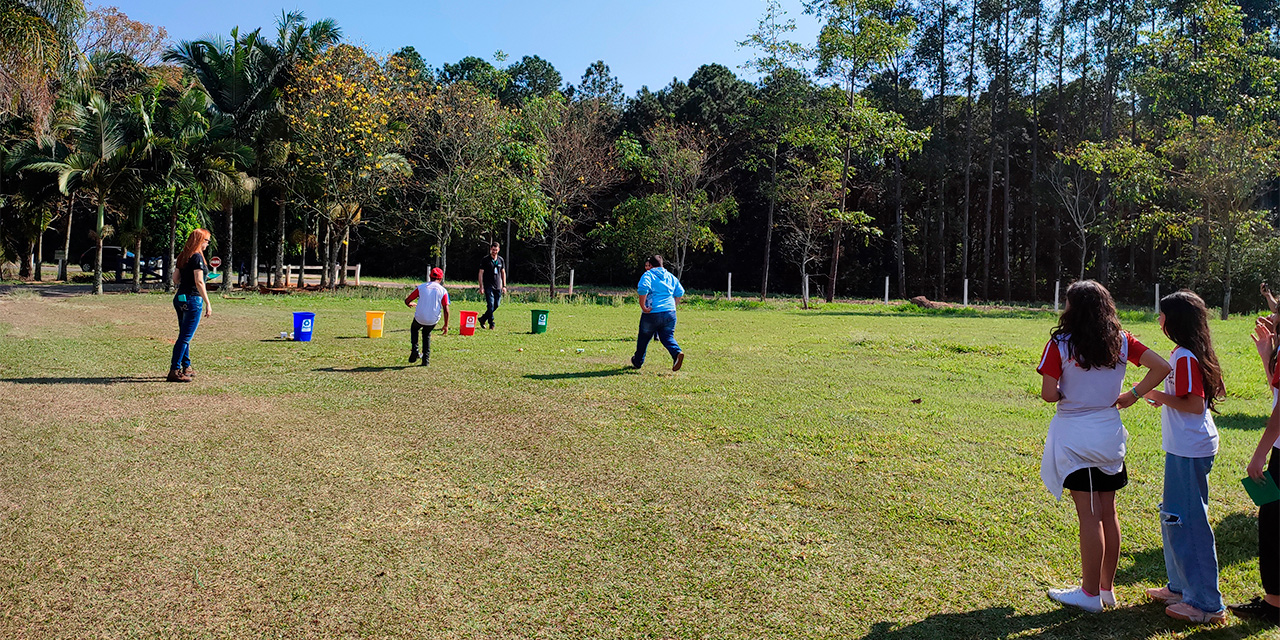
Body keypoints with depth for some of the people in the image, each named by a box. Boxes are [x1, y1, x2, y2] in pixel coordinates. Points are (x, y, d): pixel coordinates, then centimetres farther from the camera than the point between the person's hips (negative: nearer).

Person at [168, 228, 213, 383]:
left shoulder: (183, 256, 12)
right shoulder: (197, 256, -13)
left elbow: (175, 278, 14)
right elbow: (199, 282, -17)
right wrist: (208, 304, -15)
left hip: (180, 298, 9)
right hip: (192, 299, -9)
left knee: (184, 335, 18)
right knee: (185, 337, -6)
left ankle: (186, 368, 28)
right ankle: (174, 371, -5)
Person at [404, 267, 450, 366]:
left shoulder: (421, 287, 2)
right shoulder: (443, 291, 0)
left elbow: (407, 301, 8)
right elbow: (446, 310, -5)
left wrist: (411, 304, 32)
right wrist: (446, 325, 5)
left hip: (419, 318, 0)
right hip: (433, 320, 0)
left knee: (414, 329, 33)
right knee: (426, 334, 29)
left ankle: (414, 349, 13)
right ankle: (426, 360, 22)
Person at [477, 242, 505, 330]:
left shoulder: (501, 260, 11)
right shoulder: (486, 260, -2)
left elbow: (503, 273, 18)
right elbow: (481, 273, -2)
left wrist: (504, 286, 12)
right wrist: (481, 287, -9)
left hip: (498, 286, 5)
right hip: (489, 287, -5)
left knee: (496, 305, 6)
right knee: (491, 305, -10)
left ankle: (483, 319, 23)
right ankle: (491, 323, -2)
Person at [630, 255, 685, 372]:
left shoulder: (648, 275, -4)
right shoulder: (670, 276, 13)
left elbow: (643, 289, -22)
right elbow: (680, 292, 14)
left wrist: (643, 307, -17)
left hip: (652, 314, -4)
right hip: (670, 313, 4)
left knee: (644, 338, 13)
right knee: (668, 337, 7)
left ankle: (638, 362, 29)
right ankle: (677, 353, -23)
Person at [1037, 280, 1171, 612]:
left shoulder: (1060, 345, -13)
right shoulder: (1122, 342, 1)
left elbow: (1048, 394, -16)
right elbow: (1161, 367, -3)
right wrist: (1133, 394, 5)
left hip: (1074, 438, -5)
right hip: (1110, 435, 5)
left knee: (1089, 515, 0)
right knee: (1108, 512, 14)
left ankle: (1090, 594, 11)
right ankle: (1106, 587, 25)